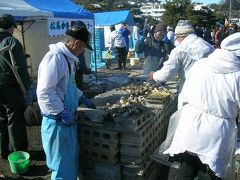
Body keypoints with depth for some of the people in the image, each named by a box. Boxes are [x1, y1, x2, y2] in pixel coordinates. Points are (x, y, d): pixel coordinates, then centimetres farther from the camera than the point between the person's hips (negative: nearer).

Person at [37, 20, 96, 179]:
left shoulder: (67, 58, 9)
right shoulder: (55, 58, -22)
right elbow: (44, 92, -27)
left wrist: (83, 98, 21)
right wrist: (62, 113, -22)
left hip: (68, 119, 10)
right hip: (58, 121, -10)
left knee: (72, 159, 24)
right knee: (63, 166, 6)